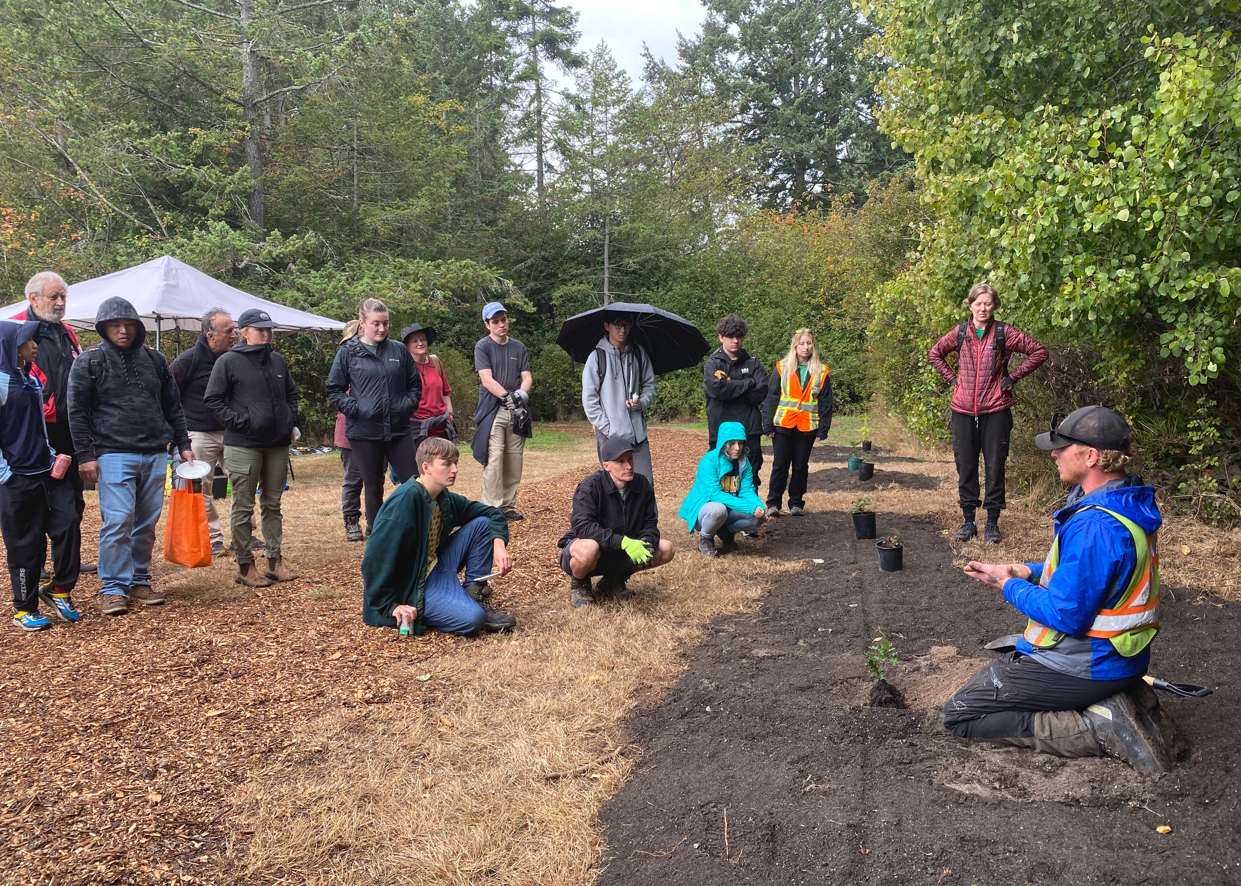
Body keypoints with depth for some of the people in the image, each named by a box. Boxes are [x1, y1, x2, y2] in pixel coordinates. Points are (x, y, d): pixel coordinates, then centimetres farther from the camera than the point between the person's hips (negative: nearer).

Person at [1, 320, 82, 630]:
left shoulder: (33, 379, 12)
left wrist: (53, 455, 11)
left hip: (47, 470, 6)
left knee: (67, 522, -2)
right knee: (25, 544, 2)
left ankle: (60, 590, 14)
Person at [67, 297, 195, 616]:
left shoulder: (154, 359, 12)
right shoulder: (90, 361, 0)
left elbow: (173, 406, 17)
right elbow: (77, 412, -2)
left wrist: (183, 445, 13)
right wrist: (85, 455, -8)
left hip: (155, 455, 4)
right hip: (114, 455, -4)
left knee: (147, 524, 9)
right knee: (118, 521, -9)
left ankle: (140, 581, 21)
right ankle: (114, 589, 1)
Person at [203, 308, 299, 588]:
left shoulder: (278, 361, 11)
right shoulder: (229, 361, -5)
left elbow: (291, 393, 24)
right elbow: (212, 399, -5)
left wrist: (291, 421, 11)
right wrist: (239, 421, -13)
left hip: (278, 444, 5)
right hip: (244, 446, -5)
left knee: (273, 504, 13)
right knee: (243, 508, 1)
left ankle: (275, 560, 21)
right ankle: (245, 567, 10)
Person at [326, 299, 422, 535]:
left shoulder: (399, 351, 6)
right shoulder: (347, 352, 0)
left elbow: (415, 384, 14)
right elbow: (334, 390, 2)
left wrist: (408, 405, -1)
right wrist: (355, 409, -10)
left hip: (399, 430, 2)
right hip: (364, 432, -2)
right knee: (373, 487, 9)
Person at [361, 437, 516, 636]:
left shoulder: (446, 499, 2)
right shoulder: (405, 500, -23)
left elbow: (492, 513, 12)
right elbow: (376, 559, -25)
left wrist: (499, 544, -7)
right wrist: (389, 606, -23)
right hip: (413, 586, -9)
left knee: (482, 524, 0)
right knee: (472, 619, -29)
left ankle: (476, 598, 3)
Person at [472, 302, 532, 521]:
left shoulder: (518, 347, 14)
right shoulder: (483, 346, 1)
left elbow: (527, 377, 9)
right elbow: (487, 380, -8)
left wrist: (521, 394, -12)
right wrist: (509, 398, -17)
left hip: (516, 411, 4)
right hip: (492, 410, -4)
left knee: (514, 460, 3)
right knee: (494, 459, -11)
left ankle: (509, 506, 11)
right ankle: (492, 508, -9)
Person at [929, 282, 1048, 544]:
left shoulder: (1004, 333, -2)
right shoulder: (960, 333, 5)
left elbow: (1039, 351, 0)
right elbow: (935, 354, 21)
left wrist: (1013, 377, -3)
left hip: (995, 411, -2)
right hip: (963, 411, 2)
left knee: (995, 466, 2)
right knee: (965, 466, 7)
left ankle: (992, 522, 13)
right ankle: (968, 521, 17)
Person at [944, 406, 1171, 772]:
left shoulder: (1094, 526, -30)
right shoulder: (1126, 503, 2)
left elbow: (1066, 615, -27)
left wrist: (1009, 584, -11)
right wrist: (1029, 572, 3)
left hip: (1084, 667, -10)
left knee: (959, 715, -3)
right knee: (1006, 659, 34)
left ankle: (1097, 727, -9)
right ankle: (1117, 697, 11)